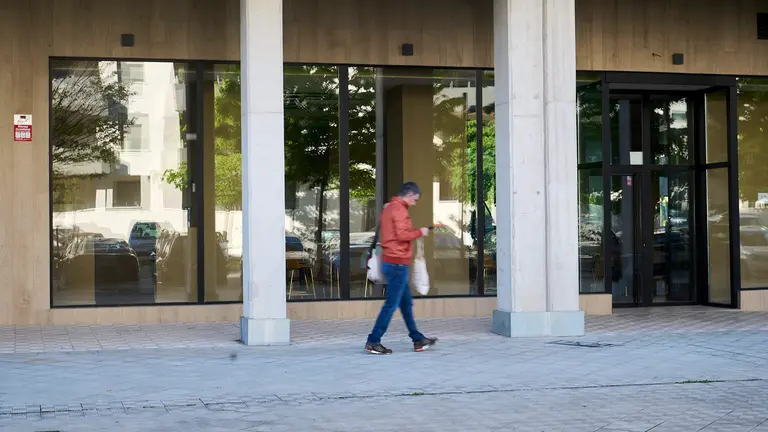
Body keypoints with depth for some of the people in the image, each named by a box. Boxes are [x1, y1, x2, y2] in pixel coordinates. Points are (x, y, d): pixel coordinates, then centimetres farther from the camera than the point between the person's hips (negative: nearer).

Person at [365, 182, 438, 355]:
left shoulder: (389, 208, 16)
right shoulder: (399, 209, -15)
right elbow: (402, 235, -23)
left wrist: (414, 231, 12)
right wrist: (419, 232, -9)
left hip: (389, 261, 11)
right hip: (397, 263, -11)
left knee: (406, 302, 15)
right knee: (391, 304, -6)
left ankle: (418, 340, 22)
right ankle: (373, 342, -4)